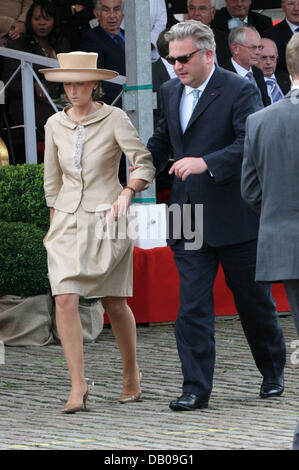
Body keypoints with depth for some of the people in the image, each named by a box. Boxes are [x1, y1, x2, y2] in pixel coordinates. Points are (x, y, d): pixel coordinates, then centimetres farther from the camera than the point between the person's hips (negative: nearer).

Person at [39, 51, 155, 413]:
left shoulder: (114, 119, -6)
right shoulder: (55, 125, 6)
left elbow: (145, 164, -10)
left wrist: (127, 193, -26)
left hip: (107, 220, -3)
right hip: (68, 221, 3)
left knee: (114, 303, 4)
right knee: (65, 300, -13)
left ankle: (131, 372, 29)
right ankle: (77, 386, -11)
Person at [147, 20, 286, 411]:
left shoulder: (240, 91, -11)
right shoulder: (171, 92, 10)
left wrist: (205, 163, -34)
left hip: (234, 217, -5)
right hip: (188, 220, 5)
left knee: (254, 301, 10)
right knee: (192, 306, -2)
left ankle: (273, 374, 30)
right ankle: (196, 389, 0)